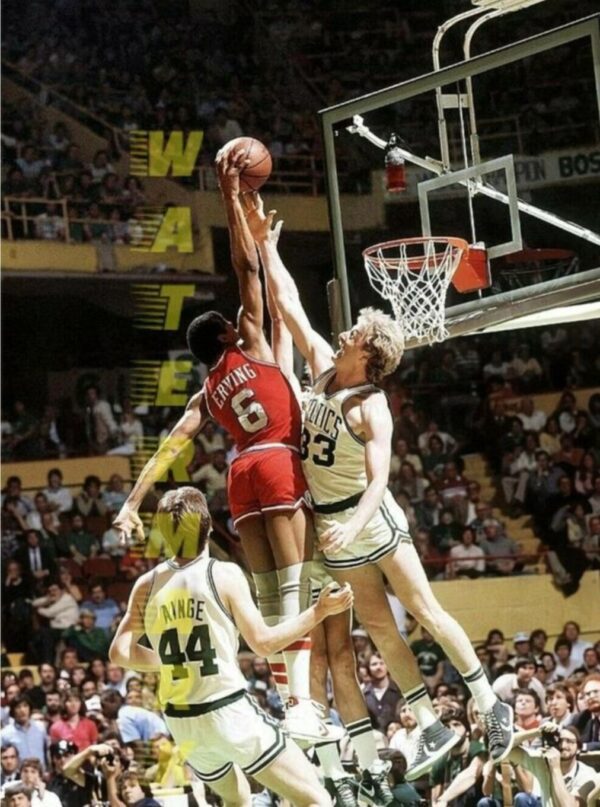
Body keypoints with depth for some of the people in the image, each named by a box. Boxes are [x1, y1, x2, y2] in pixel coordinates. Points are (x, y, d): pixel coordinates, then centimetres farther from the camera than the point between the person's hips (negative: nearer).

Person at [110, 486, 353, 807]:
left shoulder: (147, 585, 3)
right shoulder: (225, 575, -8)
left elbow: (120, 654, 4)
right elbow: (264, 642, -8)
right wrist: (318, 612, 1)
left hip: (181, 721, 6)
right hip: (230, 711, -6)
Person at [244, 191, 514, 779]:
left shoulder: (371, 408, -20)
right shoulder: (323, 367, -1)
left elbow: (378, 479, -29)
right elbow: (288, 303, 5)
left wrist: (354, 526, -45)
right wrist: (264, 242, 3)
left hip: (369, 517, -7)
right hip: (333, 522, 7)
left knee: (423, 609, -3)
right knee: (378, 628, 6)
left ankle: (491, 705, 6)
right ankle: (431, 728, 10)